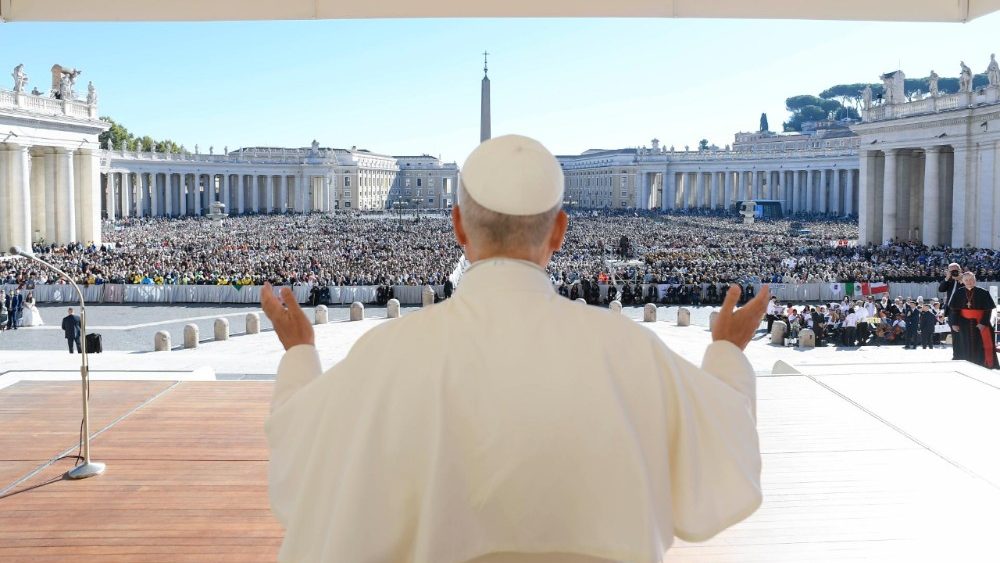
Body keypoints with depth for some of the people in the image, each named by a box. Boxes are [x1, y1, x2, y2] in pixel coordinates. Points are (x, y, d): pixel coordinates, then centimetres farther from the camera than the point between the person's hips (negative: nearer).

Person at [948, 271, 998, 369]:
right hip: (964, 324, 2)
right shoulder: (959, 293, 3)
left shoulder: (983, 293, -3)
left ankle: (986, 367, 2)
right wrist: (954, 323, -6)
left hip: (980, 324, -2)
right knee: (966, 347, 3)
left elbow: (988, 309, -5)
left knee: (980, 347, -4)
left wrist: (983, 323, -16)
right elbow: (954, 309, 3)